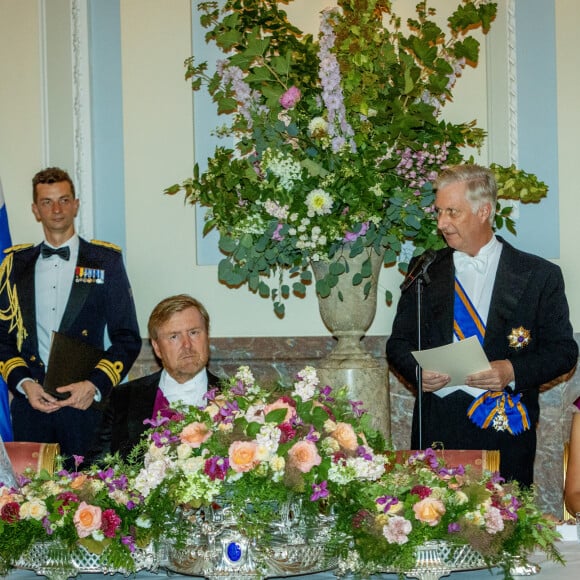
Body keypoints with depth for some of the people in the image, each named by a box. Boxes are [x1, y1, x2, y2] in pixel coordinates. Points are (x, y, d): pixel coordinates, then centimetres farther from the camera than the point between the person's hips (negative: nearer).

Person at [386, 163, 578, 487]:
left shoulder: (539, 275, 3)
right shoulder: (424, 270, 11)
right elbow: (399, 342, 14)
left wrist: (513, 371, -14)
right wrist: (417, 371, -7)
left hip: (505, 426, -2)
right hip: (436, 428, 2)